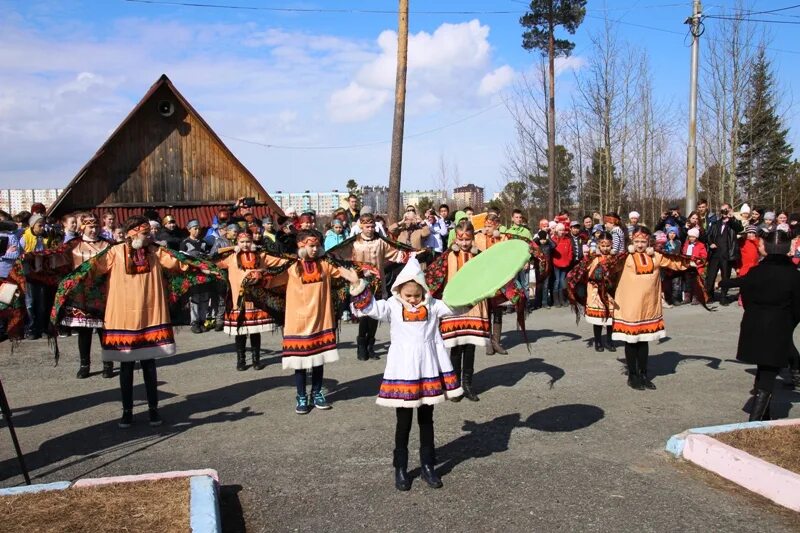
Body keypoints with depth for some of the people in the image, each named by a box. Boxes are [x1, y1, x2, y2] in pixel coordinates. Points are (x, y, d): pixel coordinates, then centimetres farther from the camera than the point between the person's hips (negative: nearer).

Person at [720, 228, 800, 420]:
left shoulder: (756, 272, -7)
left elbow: (747, 299, 3)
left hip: (754, 329, 3)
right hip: (779, 332, -3)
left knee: (763, 370, 21)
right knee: (768, 377, 0)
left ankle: (763, 415, 33)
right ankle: (755, 419, -10)